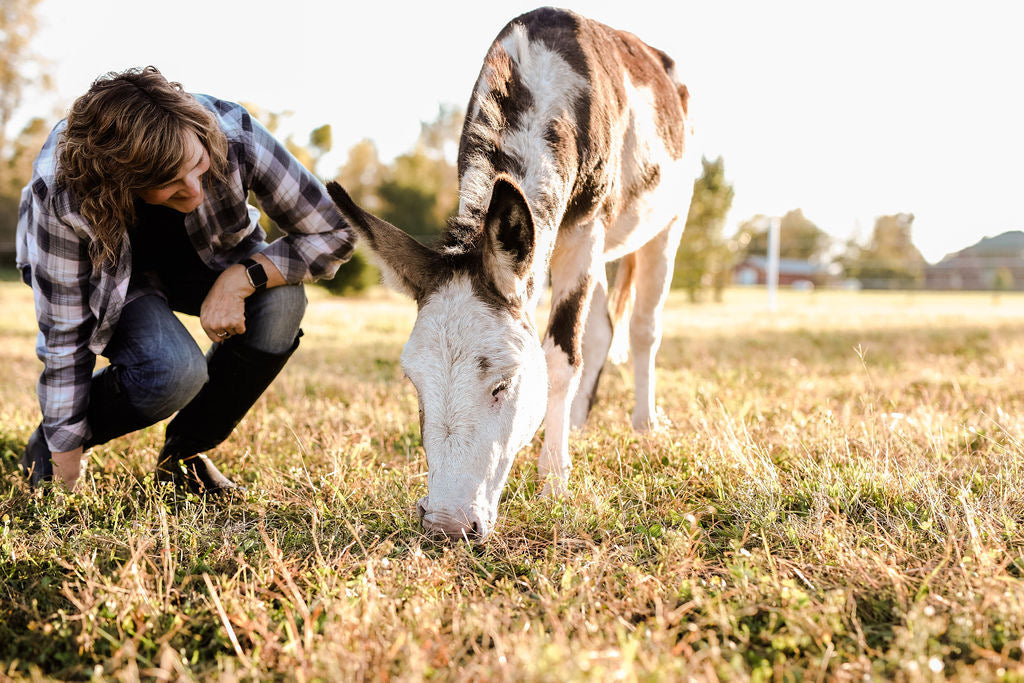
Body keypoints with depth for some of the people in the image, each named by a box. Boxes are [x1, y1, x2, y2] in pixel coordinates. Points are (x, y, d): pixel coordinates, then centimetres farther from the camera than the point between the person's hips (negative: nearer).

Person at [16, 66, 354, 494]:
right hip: (107, 274, -3)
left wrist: (241, 279, -35)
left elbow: (332, 235, -21)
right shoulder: (62, 193, -37)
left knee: (280, 299, -30)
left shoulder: (232, 134, -35)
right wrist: (65, 475, -20)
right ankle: (47, 447, 0)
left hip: (199, 258, 3)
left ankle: (184, 452, -5)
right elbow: (64, 339, -26)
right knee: (173, 370, -34)